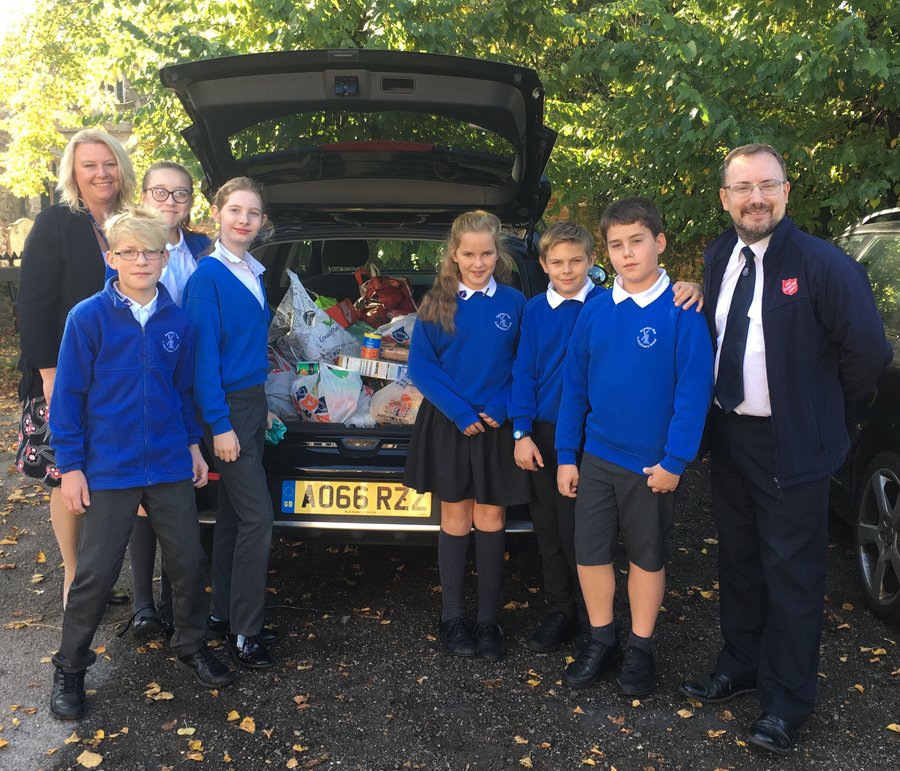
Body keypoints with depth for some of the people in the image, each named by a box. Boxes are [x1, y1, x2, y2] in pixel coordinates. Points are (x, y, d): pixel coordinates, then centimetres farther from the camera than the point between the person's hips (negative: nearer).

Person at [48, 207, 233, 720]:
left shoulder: (177, 320, 2)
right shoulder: (88, 317, -9)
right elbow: (68, 396, -6)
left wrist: (193, 444, 11)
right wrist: (71, 466, -7)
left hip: (171, 466, 3)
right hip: (108, 470, -3)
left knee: (189, 561, 10)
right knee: (96, 572, 4)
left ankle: (192, 647, 32)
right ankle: (70, 668, 24)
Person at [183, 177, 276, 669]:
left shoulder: (254, 273, 11)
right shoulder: (209, 274, -12)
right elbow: (203, 353, -16)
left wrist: (261, 406, 16)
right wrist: (219, 425, -18)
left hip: (253, 401, 8)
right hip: (226, 407, -8)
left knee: (233, 513, 13)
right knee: (257, 517, -9)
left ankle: (223, 612, 25)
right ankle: (244, 631, 1)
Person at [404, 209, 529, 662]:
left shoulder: (514, 303, 1)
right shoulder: (436, 304, -1)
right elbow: (421, 365, -5)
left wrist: (500, 407, -13)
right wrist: (460, 412, -14)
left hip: (498, 427, 1)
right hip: (448, 426, 0)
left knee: (491, 519, 6)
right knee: (456, 518, 8)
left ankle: (488, 620, 16)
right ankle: (452, 617, 17)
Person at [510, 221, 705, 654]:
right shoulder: (535, 310, 4)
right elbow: (524, 372, 3)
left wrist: (689, 292, -32)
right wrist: (522, 433, -4)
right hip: (542, 434, 3)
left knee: (577, 531, 0)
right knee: (548, 527, 11)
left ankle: (592, 619, 19)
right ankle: (561, 611, 27)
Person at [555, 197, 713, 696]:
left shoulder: (681, 312, -11)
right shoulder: (594, 311, 1)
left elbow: (694, 390, -12)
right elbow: (574, 386, 5)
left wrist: (674, 460, -15)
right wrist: (566, 456, 4)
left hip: (652, 463, -3)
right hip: (596, 457, 4)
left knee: (646, 556, 12)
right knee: (589, 551, 9)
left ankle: (640, 649, 28)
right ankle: (601, 640, 28)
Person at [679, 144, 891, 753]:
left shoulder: (823, 264, -17)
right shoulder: (718, 257, 3)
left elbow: (869, 353, -14)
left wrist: (824, 410, -4)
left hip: (792, 446, -6)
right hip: (729, 435, 6)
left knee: (791, 576, 5)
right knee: (739, 562, 19)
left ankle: (787, 704, 21)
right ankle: (740, 668, 37)